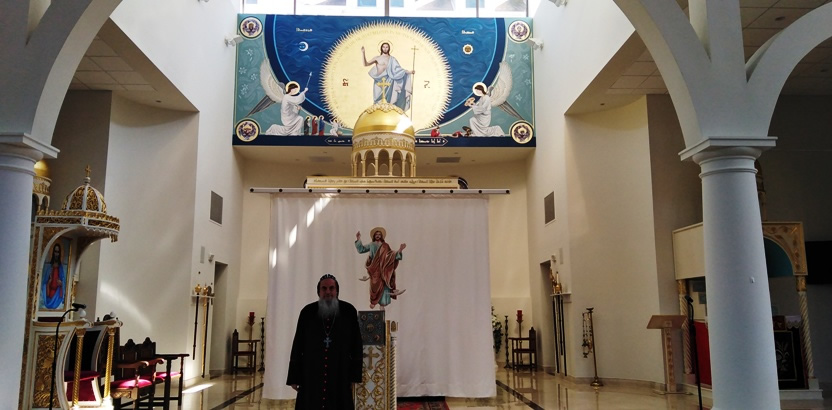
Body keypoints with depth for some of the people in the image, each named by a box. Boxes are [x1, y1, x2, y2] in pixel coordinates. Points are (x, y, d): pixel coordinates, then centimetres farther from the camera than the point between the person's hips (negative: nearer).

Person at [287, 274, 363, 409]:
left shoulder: (349, 311, -1)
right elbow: (298, 345, 3)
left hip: (340, 375, 0)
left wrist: (355, 375, -2)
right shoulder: (307, 312, 0)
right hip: (311, 374, 0)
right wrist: (294, 377, 1)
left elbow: (356, 345, 1)